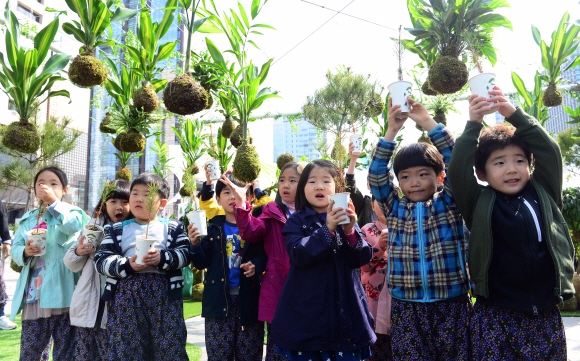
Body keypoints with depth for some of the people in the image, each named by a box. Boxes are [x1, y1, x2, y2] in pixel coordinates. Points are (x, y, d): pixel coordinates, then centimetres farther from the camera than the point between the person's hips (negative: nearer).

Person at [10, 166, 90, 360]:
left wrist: (54, 203, -23)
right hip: (34, 293, 5)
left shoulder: (71, 212, 2)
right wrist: (25, 252, -11)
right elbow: (15, 248, 10)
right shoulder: (28, 218, 16)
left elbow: (73, 226, -21)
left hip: (61, 292, -4)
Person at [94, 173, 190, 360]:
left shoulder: (172, 227, 11)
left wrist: (162, 258, -18)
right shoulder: (118, 229, 14)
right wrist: (127, 265, -13)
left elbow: (185, 253, -1)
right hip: (125, 295, 1)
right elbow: (101, 260, 3)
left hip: (164, 294, -1)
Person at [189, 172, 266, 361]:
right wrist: (195, 244, -16)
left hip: (248, 298, -1)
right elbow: (203, 262, 1)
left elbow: (265, 255, 0)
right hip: (219, 299, 1)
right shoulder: (214, 227, 6)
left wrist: (256, 266, -20)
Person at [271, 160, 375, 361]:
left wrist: (350, 231, -20)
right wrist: (327, 229, -26)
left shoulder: (345, 219, 7)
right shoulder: (297, 220, 0)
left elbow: (361, 259, -3)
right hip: (307, 310, -2)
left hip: (344, 309, 2)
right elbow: (299, 254, -16)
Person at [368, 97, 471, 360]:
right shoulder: (395, 208, 6)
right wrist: (391, 132, -10)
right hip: (406, 307, 1)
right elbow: (376, 175, -2)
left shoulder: (449, 203, 3)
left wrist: (428, 123, -12)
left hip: (451, 304, -1)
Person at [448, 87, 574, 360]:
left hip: (546, 314, 3)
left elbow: (549, 151, 1)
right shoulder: (480, 203, 1)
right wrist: (474, 123, -13)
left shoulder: (543, 194, 8)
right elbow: (457, 168, -10)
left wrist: (513, 113, -5)